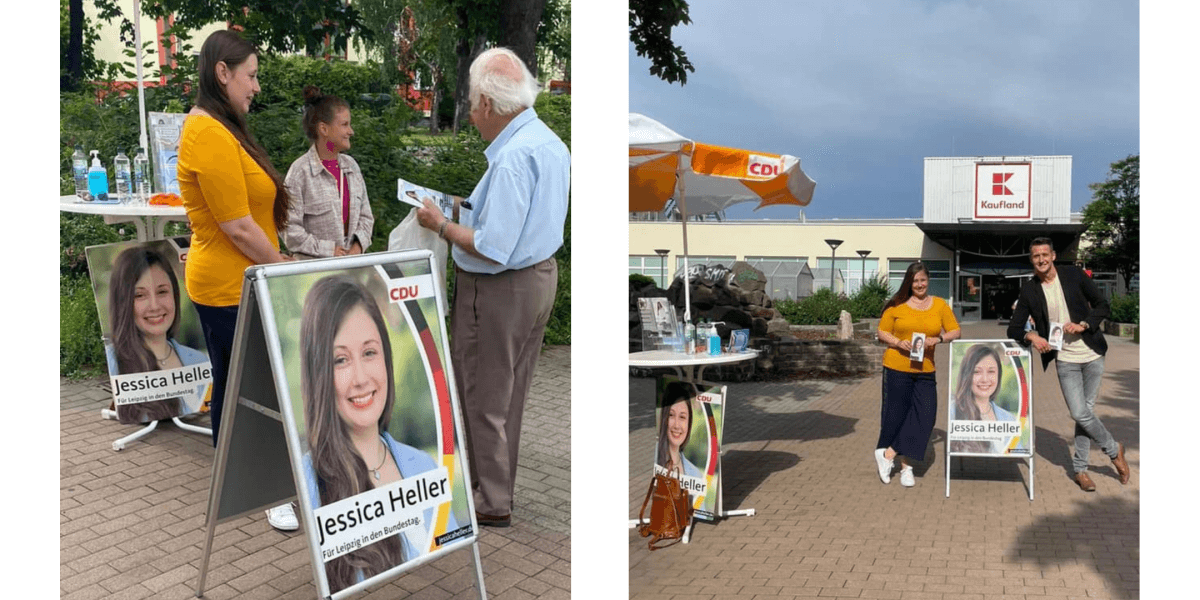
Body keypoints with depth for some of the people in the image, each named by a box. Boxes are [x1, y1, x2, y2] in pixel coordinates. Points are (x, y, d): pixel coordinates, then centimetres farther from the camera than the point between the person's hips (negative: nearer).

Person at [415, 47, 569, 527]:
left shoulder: (512, 156, -26)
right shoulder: (551, 142, 5)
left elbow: (493, 249, -29)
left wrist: (442, 226, -14)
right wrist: (468, 206, 11)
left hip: (499, 289, -10)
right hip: (541, 275, 10)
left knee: (482, 397, 7)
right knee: (511, 394, 21)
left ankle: (490, 504, 21)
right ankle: (500, 483, 37)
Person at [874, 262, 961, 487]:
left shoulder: (940, 305, 6)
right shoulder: (897, 305, 0)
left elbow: (956, 331, 5)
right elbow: (882, 333, 4)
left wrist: (939, 339, -14)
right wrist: (898, 342, -15)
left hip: (925, 370, 2)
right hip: (897, 368, -2)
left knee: (925, 415, -7)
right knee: (895, 415, 3)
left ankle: (889, 454, 3)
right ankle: (905, 465, 20)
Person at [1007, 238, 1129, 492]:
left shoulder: (1074, 275, -2)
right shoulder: (1029, 291, -2)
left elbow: (1102, 305, 4)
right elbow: (1013, 329, 0)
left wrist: (1084, 324, -14)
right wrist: (1031, 337, -20)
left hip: (1092, 355, 0)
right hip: (1065, 360, 0)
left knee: (1086, 411, 6)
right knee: (1080, 413, -7)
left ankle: (1080, 469, 21)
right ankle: (1114, 450, 20)